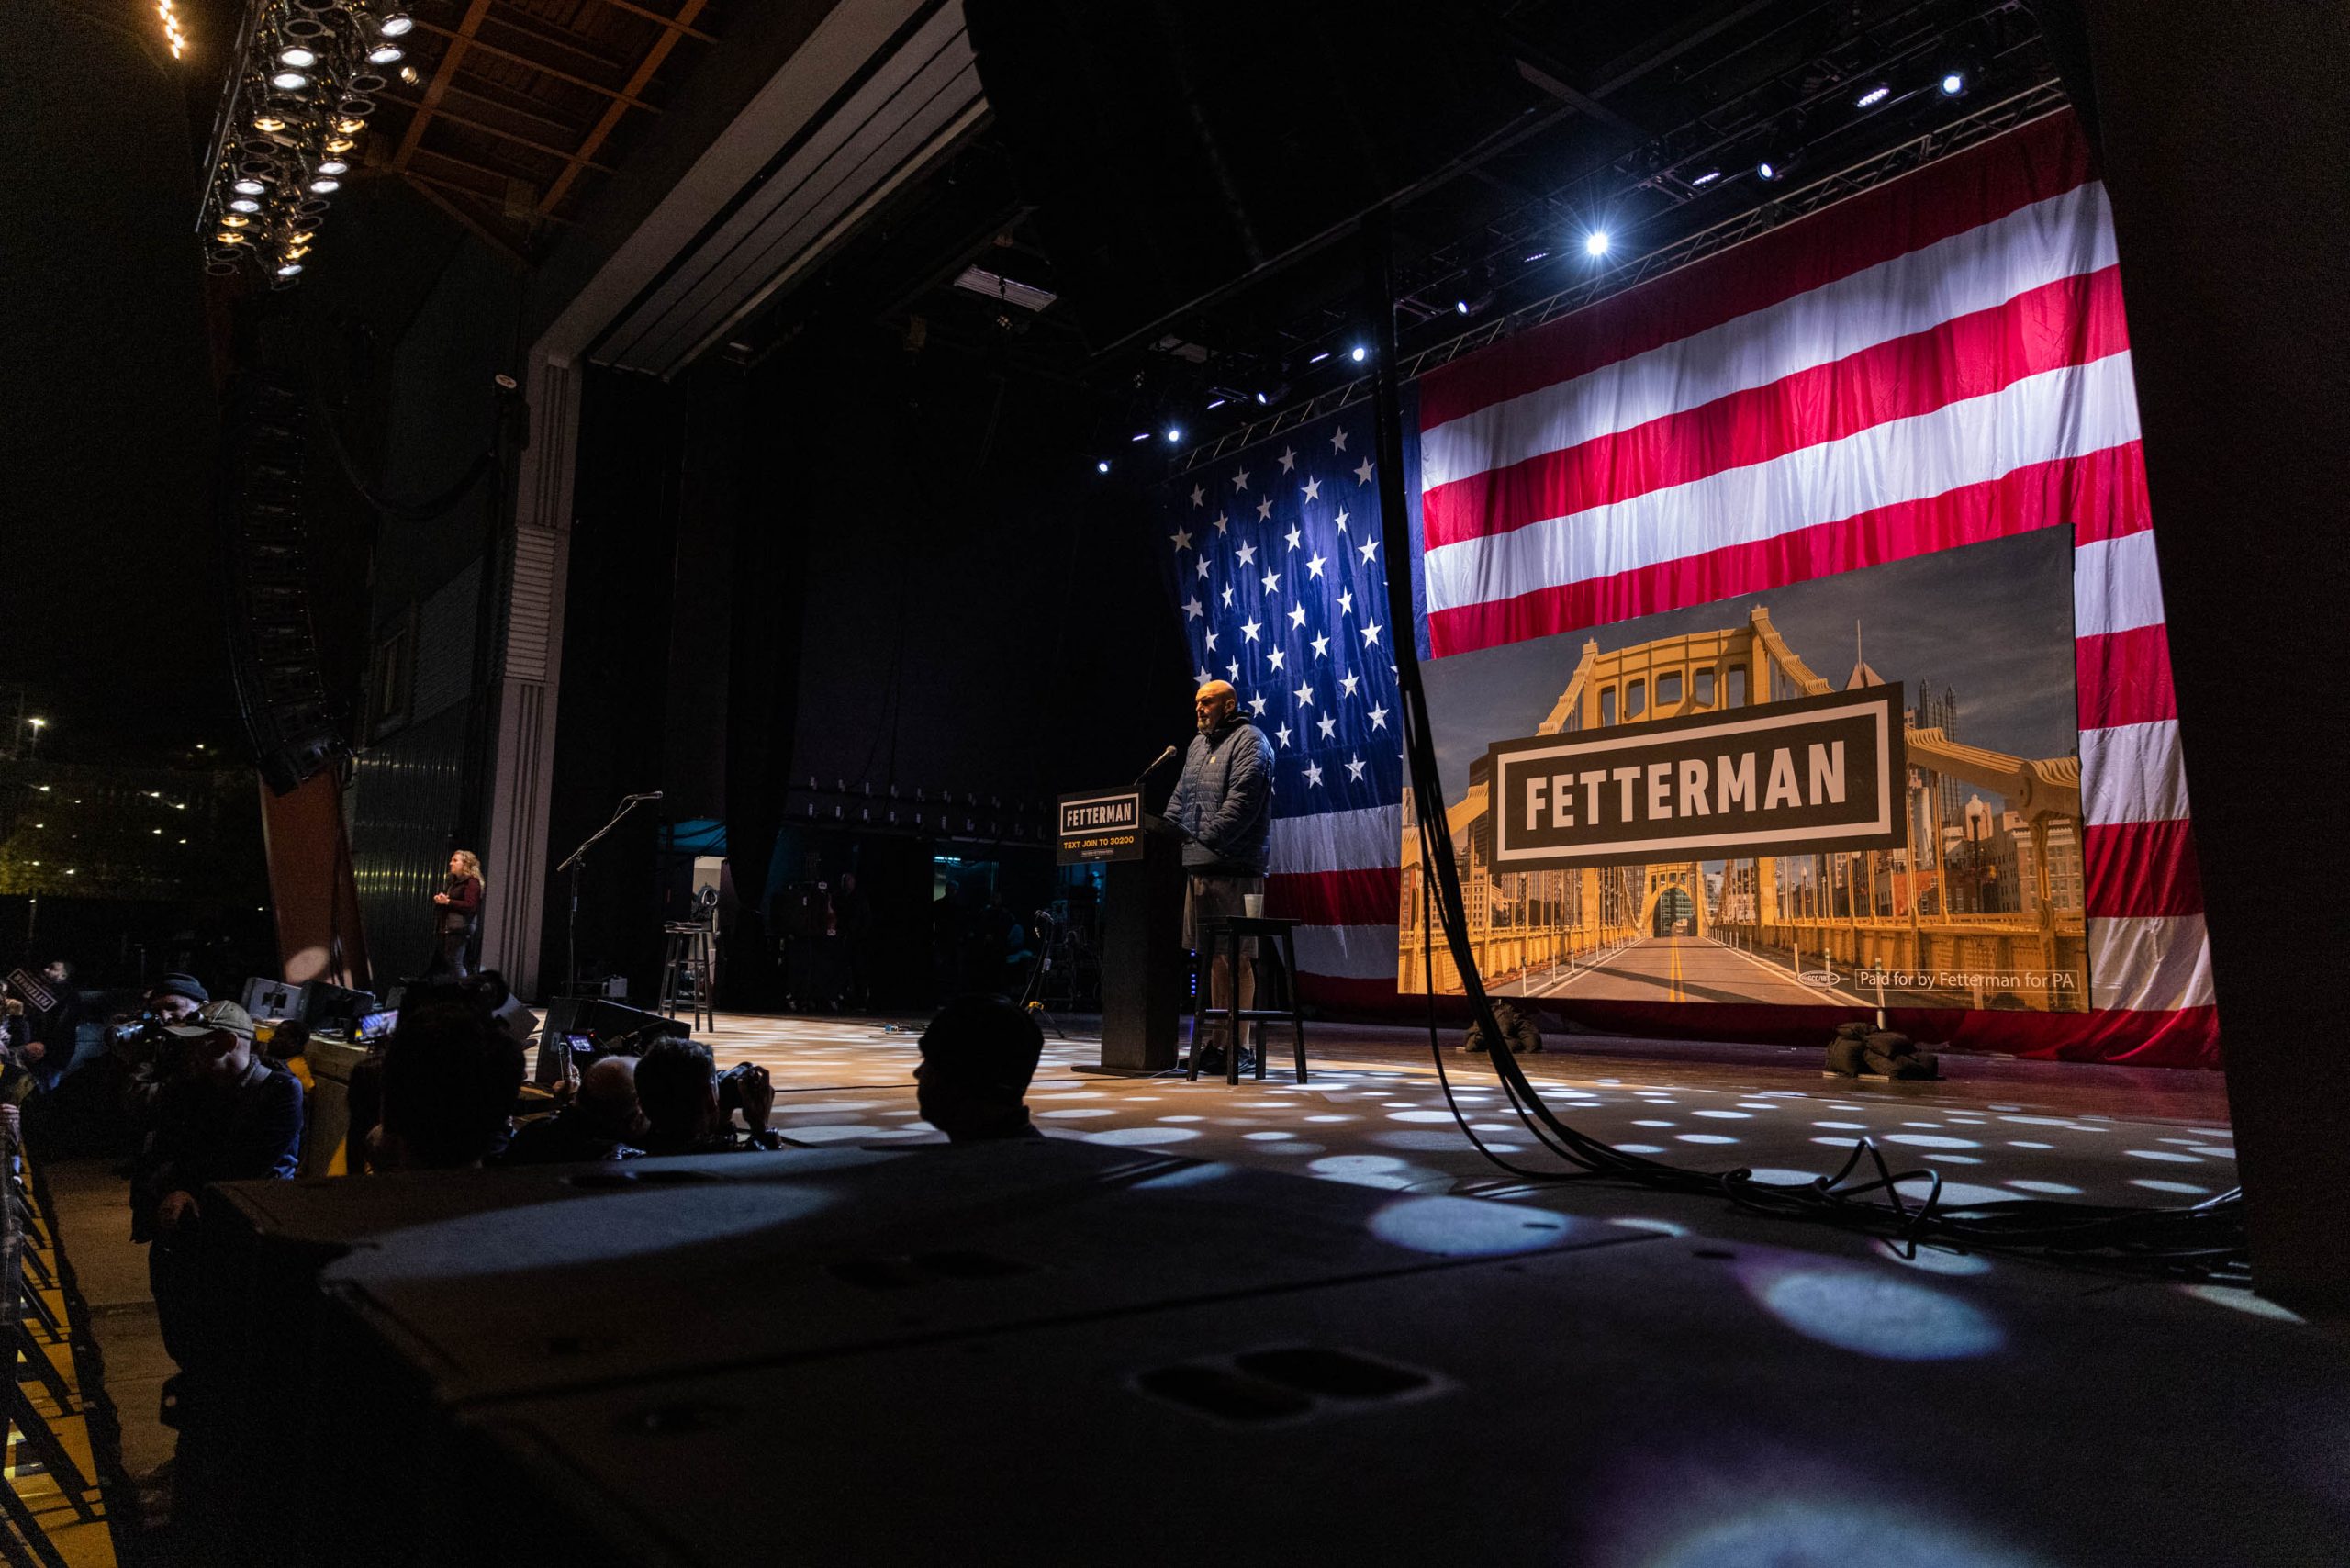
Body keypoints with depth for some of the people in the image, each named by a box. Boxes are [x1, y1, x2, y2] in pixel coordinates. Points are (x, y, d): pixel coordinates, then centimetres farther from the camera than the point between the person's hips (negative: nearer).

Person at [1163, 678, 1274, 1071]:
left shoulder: (1249, 741, -3)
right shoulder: (1198, 744, 23)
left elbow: (1242, 799, -15)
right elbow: (1180, 797, 24)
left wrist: (1208, 838, -18)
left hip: (1234, 866, -8)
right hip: (1198, 864, 8)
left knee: (1237, 956, -7)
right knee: (1213, 956, 11)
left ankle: (1238, 1044, -4)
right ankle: (1216, 1038, 16)